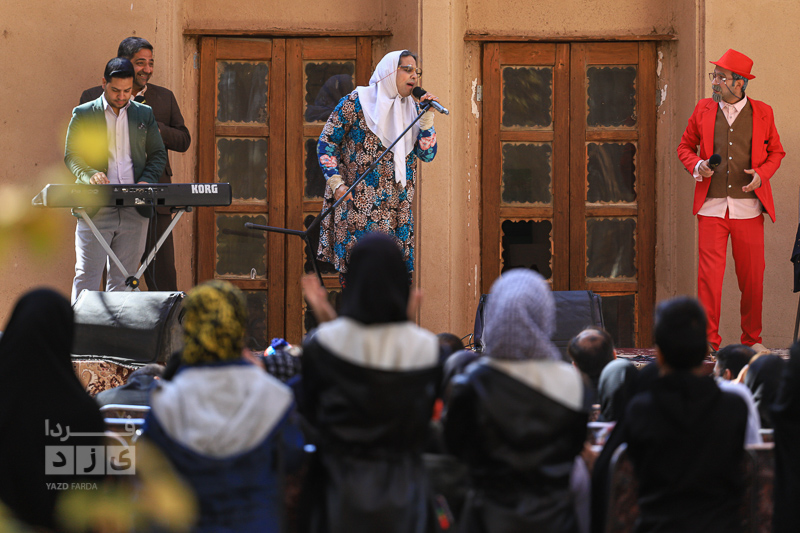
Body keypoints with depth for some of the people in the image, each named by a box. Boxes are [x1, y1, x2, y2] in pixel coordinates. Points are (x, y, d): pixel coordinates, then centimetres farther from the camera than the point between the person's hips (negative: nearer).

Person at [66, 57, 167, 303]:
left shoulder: (144, 114, 13)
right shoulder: (83, 114, 6)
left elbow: (158, 154, 14)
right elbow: (71, 155, 2)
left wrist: (146, 181, -6)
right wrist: (89, 174, -20)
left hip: (135, 209, 3)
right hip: (96, 207, -2)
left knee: (123, 279, 4)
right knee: (87, 276, -7)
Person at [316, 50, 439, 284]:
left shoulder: (412, 109, 12)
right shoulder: (356, 102, -3)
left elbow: (427, 154, 7)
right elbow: (326, 142, -1)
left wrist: (427, 116, -4)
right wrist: (337, 184, -10)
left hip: (398, 208, 5)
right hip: (360, 209, -5)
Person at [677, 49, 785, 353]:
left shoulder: (762, 113, 6)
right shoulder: (703, 110, 8)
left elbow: (776, 152, 14)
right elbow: (685, 146, 17)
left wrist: (762, 174, -5)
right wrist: (697, 166, -4)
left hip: (748, 209, 0)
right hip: (712, 207, 0)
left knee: (752, 276, 3)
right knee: (709, 274, -8)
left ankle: (752, 338, 17)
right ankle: (709, 339, -3)